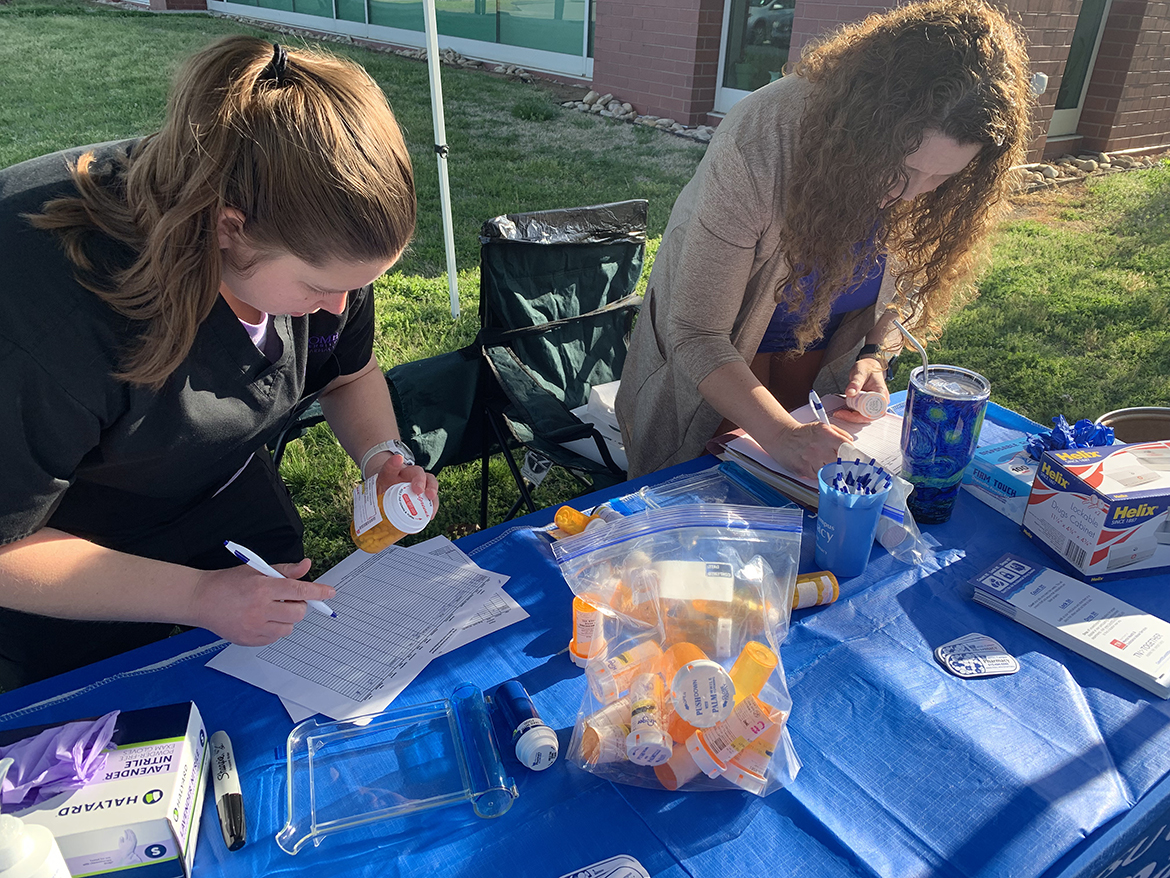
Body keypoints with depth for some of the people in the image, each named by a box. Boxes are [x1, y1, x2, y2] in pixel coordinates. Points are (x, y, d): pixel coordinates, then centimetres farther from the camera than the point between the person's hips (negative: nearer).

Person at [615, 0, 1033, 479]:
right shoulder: (755, 146, -35)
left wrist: (873, 355, -19)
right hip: (711, 367, -3)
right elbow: (696, 335, -34)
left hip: (823, 362, 4)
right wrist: (779, 434, -45)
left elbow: (906, 282, 0)